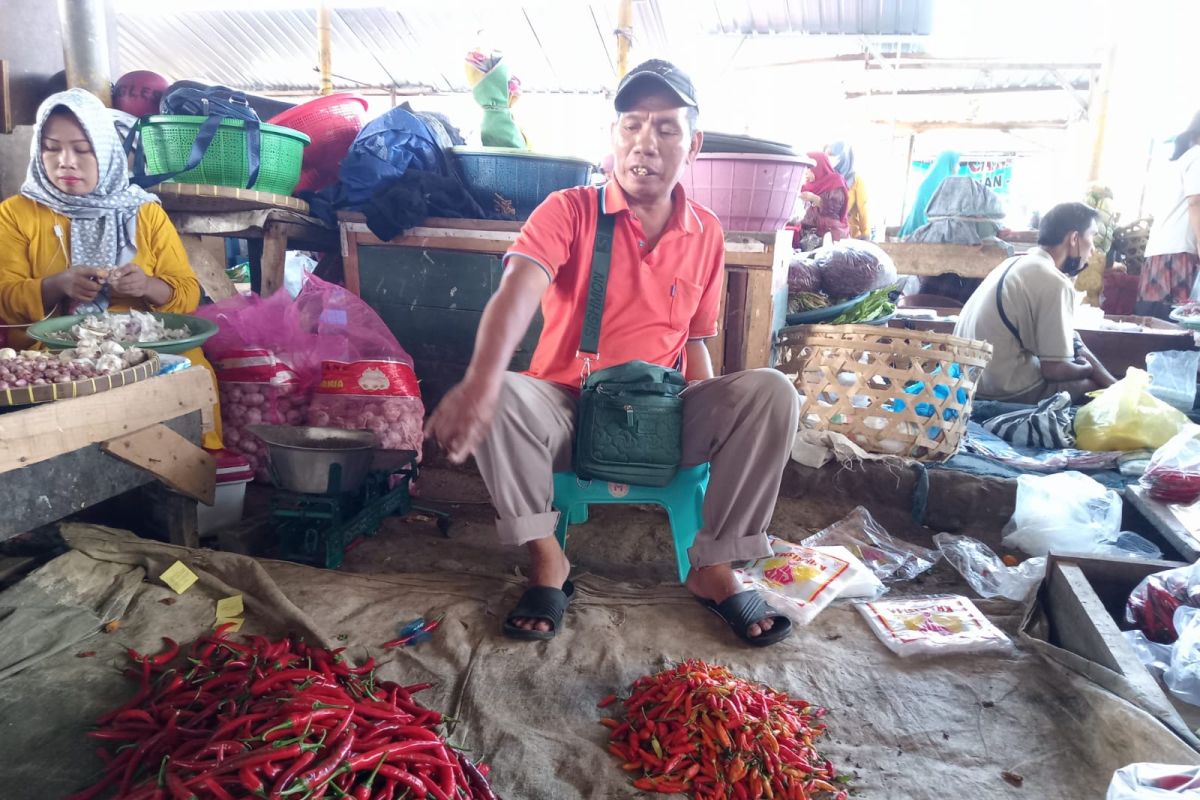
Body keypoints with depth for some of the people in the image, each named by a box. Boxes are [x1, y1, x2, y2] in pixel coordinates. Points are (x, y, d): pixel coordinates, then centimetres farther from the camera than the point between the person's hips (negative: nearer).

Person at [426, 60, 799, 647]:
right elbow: (517, 293, -27)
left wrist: (714, 423, -1)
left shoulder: (706, 234, 4)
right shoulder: (570, 211, -8)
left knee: (772, 394, -21)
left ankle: (713, 566, -8)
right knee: (502, 396, -33)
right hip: (567, 410, -2)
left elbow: (695, 344, 12)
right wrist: (481, 382, -47)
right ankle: (546, 558, -12)